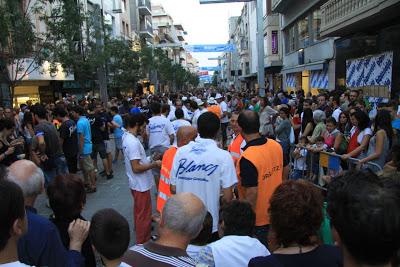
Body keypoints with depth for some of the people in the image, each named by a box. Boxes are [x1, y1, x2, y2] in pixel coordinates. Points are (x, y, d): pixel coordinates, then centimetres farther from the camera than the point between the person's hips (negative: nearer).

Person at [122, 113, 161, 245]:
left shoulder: (126, 137, 3)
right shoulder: (133, 142, -28)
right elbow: (136, 168, -29)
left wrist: (148, 160, 9)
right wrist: (154, 164, -20)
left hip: (136, 183, 10)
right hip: (141, 185, -10)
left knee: (139, 210, 28)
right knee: (144, 214, 5)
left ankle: (139, 229, 48)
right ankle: (142, 242, 18)